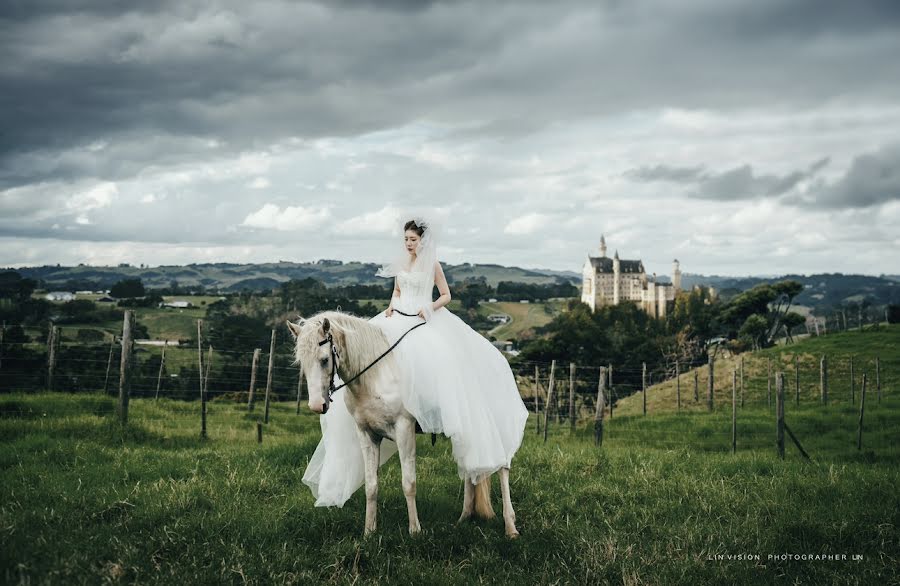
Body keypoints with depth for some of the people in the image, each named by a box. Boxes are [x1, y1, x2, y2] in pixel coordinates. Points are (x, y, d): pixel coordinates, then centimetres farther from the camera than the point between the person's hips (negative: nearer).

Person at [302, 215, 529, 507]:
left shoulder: (432, 265, -1)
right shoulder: (400, 262, 12)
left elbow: (446, 295, 2)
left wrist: (430, 308, -15)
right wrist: (391, 306, 3)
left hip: (427, 320, -5)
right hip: (400, 316, 5)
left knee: (438, 355, -27)